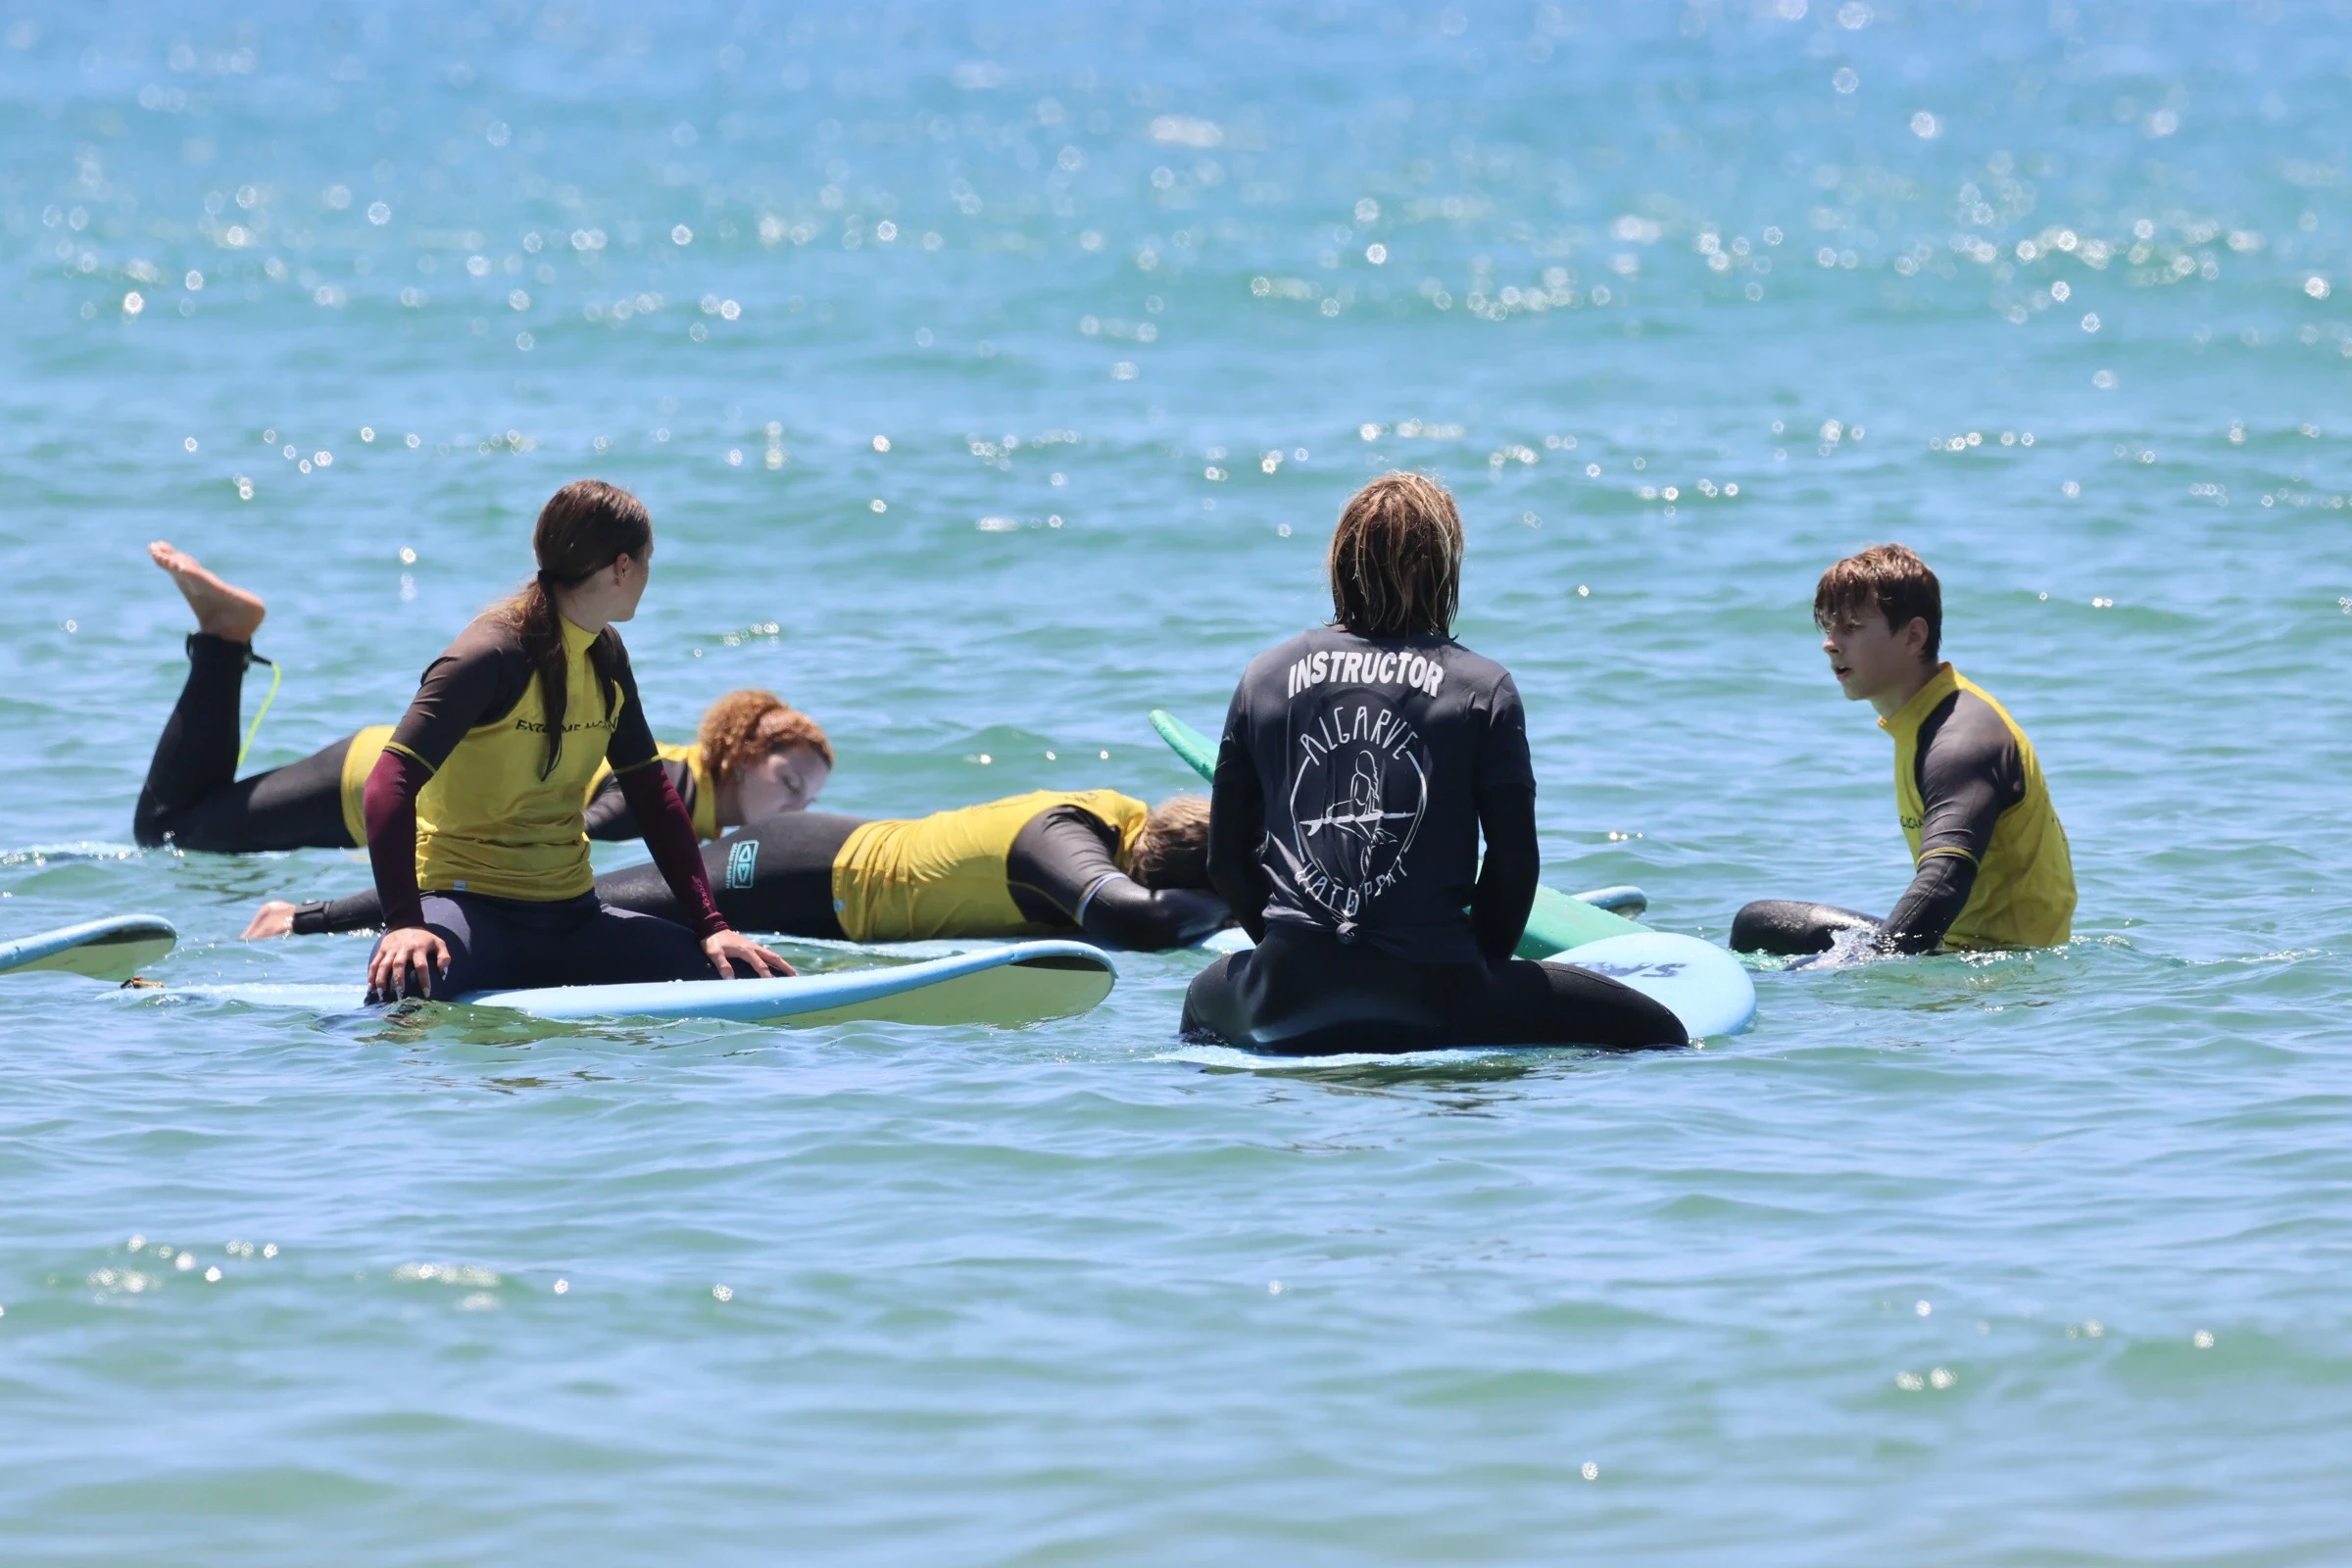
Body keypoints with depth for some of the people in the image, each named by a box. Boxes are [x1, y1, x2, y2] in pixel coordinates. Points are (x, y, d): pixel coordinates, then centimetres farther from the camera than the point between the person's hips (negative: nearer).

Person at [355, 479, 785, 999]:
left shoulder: (606, 655, 10)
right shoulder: (495, 654, -15)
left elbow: (652, 794, 15)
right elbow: (391, 782, -23)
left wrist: (711, 926, 6)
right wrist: (404, 923, -34)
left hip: (570, 915, 9)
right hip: (470, 902, -8)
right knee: (405, 980, -42)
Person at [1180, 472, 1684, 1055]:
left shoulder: (1264, 677, 7)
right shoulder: (1482, 688, -2)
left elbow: (1226, 858, 9)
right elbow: (1515, 860, -3)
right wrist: (1479, 965, 12)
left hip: (1287, 1000, 4)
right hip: (1433, 997, -4)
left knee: (1203, 997, 40)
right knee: (1658, 1033, -1)